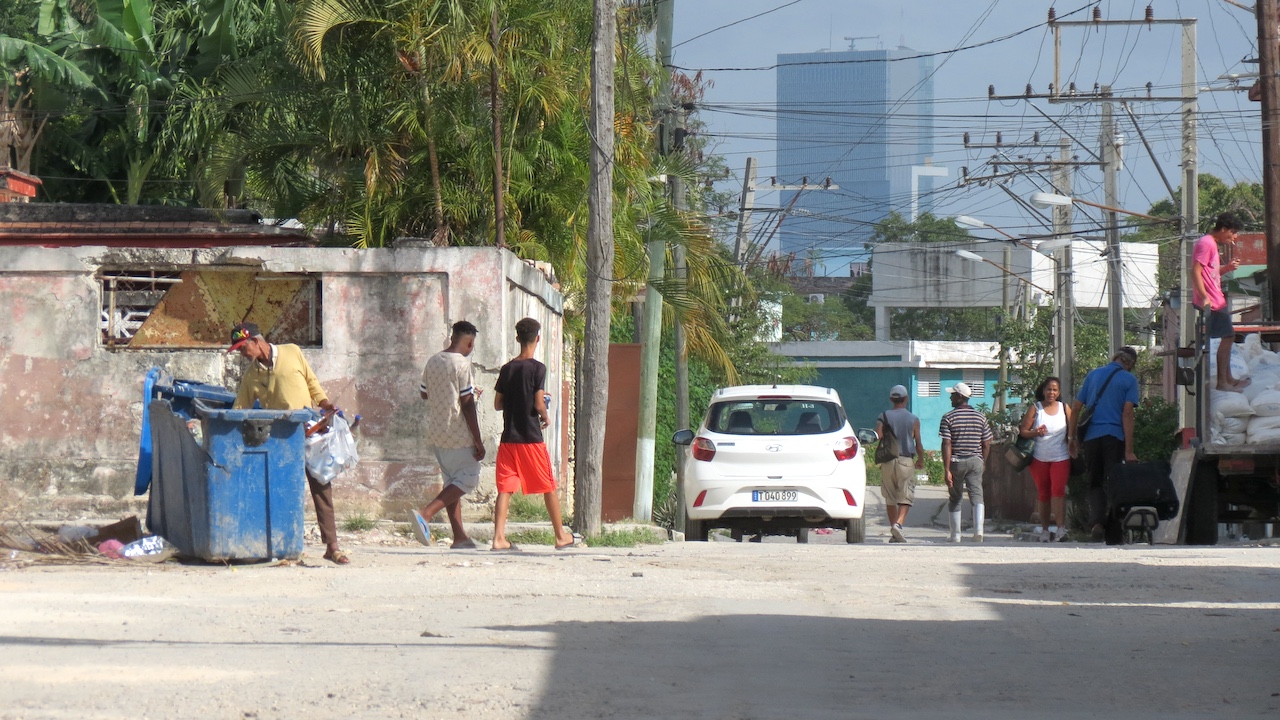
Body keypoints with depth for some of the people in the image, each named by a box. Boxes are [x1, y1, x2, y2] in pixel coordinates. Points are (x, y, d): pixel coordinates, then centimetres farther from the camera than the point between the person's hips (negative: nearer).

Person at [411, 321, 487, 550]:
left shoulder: (432, 361, 8)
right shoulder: (462, 364, -15)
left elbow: (424, 393, 20)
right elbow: (467, 405, -16)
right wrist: (478, 441, -12)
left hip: (436, 434, 8)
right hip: (459, 435, -8)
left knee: (452, 481, 14)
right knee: (468, 479, 0)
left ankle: (460, 537, 12)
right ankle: (425, 513, -16)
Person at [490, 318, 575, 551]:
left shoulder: (507, 369, 6)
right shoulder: (537, 368, -9)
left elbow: (497, 404, 8)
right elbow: (539, 403, -14)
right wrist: (546, 417, 5)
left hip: (508, 437, 4)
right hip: (531, 438, -4)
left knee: (505, 488, 2)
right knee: (549, 488, 9)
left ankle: (499, 537, -9)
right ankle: (561, 536, 17)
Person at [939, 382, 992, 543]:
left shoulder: (948, 418, -7)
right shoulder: (980, 417, 3)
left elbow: (947, 445, -12)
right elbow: (986, 444, 5)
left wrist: (947, 470, -13)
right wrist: (983, 463, 19)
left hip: (956, 462, -2)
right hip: (975, 461, 2)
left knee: (955, 498, 12)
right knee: (977, 495, -3)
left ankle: (955, 535, 18)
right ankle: (978, 529, -26)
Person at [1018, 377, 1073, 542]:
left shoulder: (1064, 408, 8)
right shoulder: (1035, 409, 5)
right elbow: (1023, 431, 2)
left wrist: (1073, 450, 0)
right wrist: (1035, 432, -17)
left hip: (1061, 458, -1)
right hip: (1039, 458, 1)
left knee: (1058, 491, -16)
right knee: (1043, 493, 6)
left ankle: (1060, 527, -22)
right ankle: (1046, 529, 14)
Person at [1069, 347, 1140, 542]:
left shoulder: (1093, 374, 13)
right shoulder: (1129, 379, 2)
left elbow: (1075, 408, 10)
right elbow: (1127, 413, -7)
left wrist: (1072, 436, 17)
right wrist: (1129, 450, -9)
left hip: (1091, 437, 3)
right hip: (1114, 437, -3)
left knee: (1095, 483, 10)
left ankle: (1096, 521, -10)